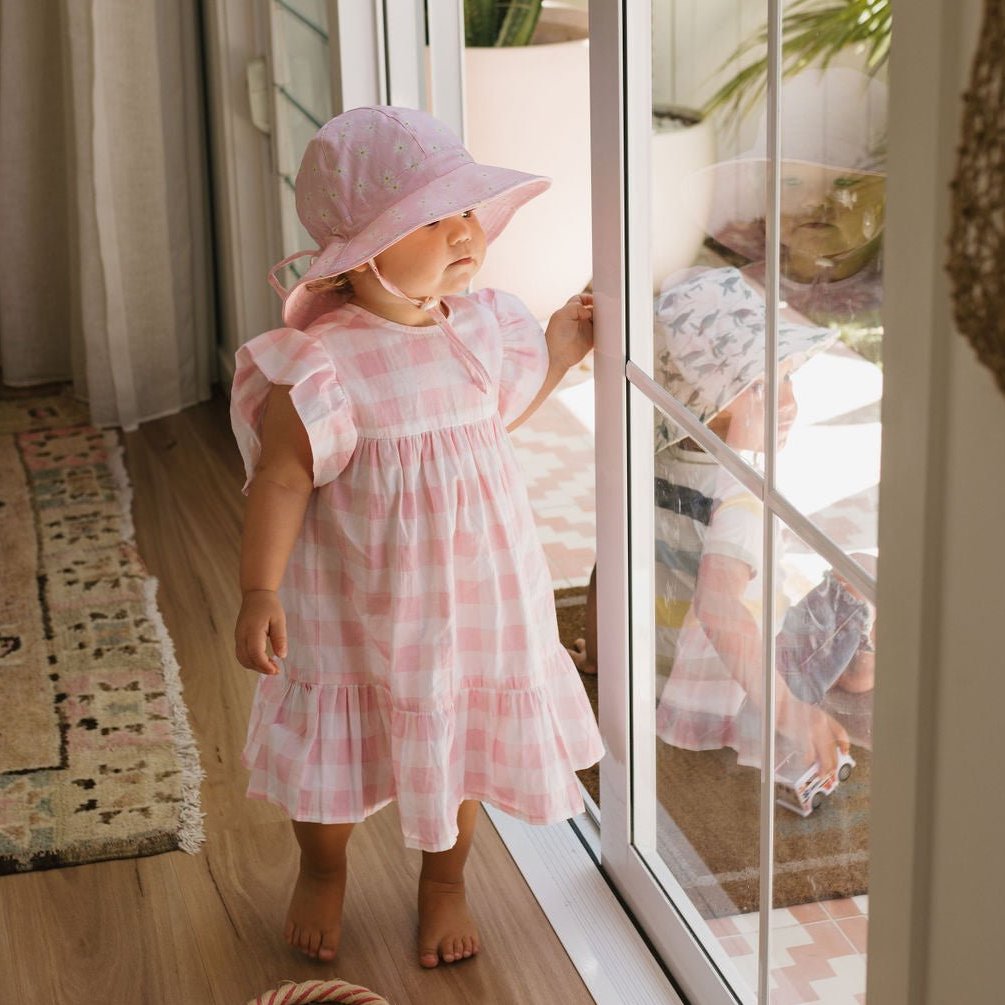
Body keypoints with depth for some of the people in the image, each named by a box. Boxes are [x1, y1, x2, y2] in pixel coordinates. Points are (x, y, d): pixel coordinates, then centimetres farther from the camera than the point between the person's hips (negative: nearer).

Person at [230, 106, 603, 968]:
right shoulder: (320, 362, -22)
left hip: (472, 592, 4)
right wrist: (259, 591, -20)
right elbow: (282, 480, -18)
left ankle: (444, 880, 44)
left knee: (462, 736, 18)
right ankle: (323, 872, 45)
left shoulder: (483, 328, -5)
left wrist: (558, 353, 6)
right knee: (338, 741, 15)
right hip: (356, 604, -4)